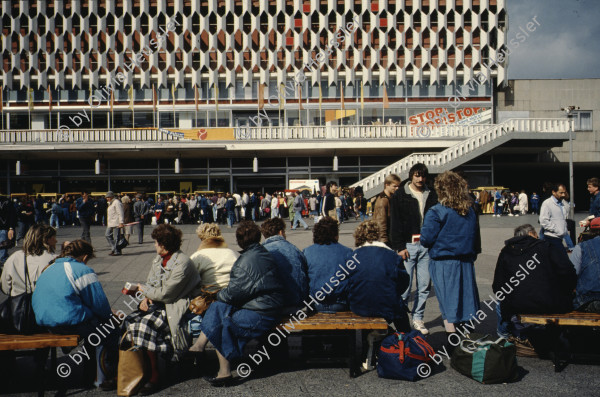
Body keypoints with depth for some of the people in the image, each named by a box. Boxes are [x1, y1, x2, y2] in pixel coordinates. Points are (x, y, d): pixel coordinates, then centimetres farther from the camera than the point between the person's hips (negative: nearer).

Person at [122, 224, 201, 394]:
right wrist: (146, 298, -3)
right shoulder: (158, 259, 11)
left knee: (145, 326, -27)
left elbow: (166, 294, -19)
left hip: (177, 307, -9)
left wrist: (142, 289, -5)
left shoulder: (182, 264, -19)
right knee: (130, 321, -12)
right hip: (159, 303, 9)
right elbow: (150, 283, 19)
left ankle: (154, 377, -13)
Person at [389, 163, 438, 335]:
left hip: (426, 245, 4)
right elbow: (395, 223, -2)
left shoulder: (431, 195, 11)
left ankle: (418, 318, 20)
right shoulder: (400, 195, 2)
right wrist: (399, 246, -9)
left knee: (424, 285, 7)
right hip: (407, 245, -3)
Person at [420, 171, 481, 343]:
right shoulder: (470, 210, 5)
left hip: (443, 263, -5)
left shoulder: (436, 212, -13)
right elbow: (476, 237, 11)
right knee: (465, 299, 15)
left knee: (448, 305, 3)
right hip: (466, 261, 5)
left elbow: (427, 239, -15)